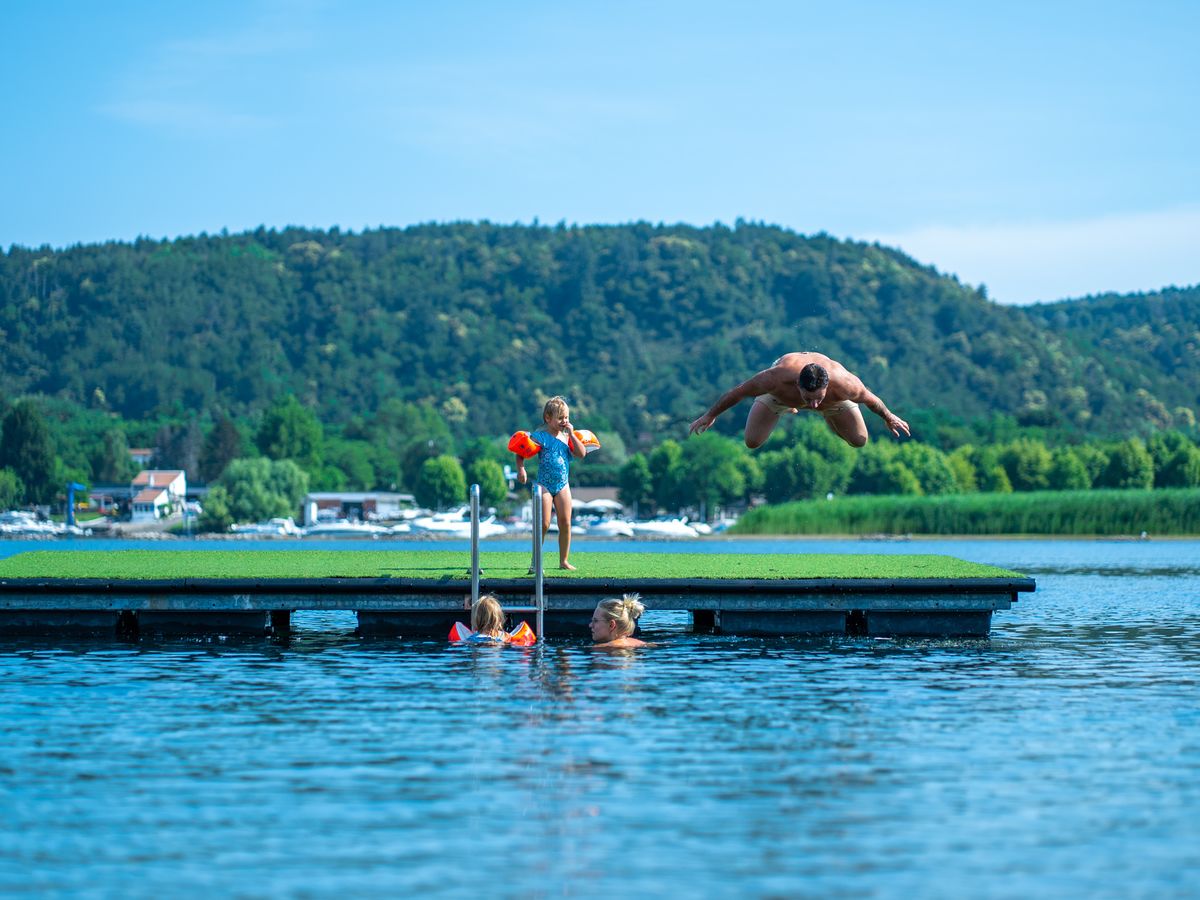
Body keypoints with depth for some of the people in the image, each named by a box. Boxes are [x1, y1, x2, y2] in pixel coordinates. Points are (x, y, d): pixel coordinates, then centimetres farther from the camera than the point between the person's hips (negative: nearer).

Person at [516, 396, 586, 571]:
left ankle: (564, 561, 13)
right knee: (544, 524, -9)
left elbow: (581, 454, -3)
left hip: (562, 485, 5)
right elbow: (521, 453, -6)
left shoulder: (567, 436, 8)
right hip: (545, 484, -5)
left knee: (565, 523, 3)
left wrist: (571, 434, -6)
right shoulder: (540, 436, -6)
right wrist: (521, 469, -22)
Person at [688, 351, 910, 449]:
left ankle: (828, 416, 35)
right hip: (782, 392, -1)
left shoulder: (845, 385, -46)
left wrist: (888, 418, 0)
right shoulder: (777, 378, -48)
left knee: (859, 441, 3)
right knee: (752, 443, -3)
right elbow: (736, 393, -29)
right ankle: (782, 409, 27)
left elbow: (870, 399, -21)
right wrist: (710, 415, -14)